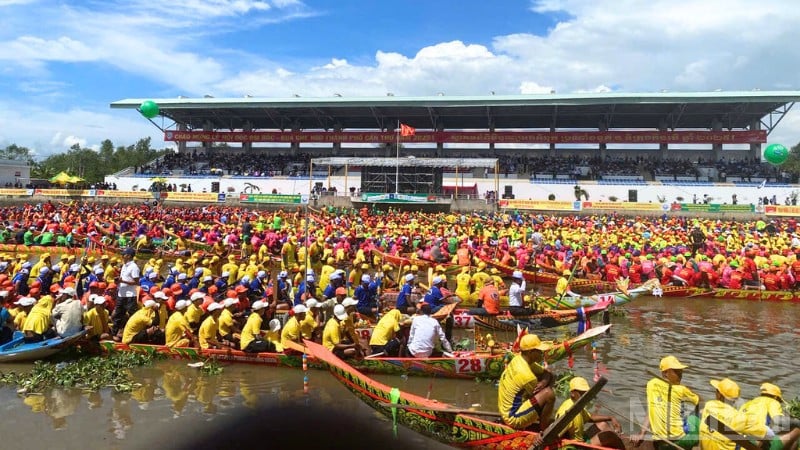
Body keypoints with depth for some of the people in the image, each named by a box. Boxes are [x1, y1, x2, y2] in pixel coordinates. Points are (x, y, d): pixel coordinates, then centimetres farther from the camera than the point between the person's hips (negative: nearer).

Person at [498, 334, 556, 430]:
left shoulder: (518, 359, -1)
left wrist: (544, 382, -15)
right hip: (513, 418, -9)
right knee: (549, 393, -22)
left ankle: (542, 419, 15)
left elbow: (547, 373, 4)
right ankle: (544, 428, 1)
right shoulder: (526, 374, -28)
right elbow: (538, 393, -11)